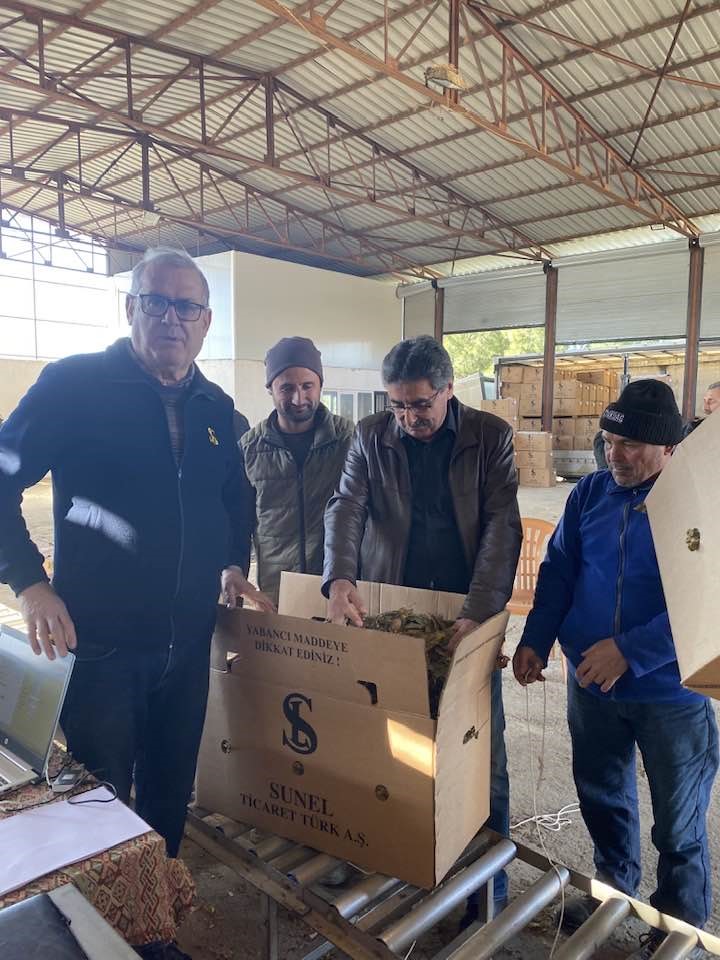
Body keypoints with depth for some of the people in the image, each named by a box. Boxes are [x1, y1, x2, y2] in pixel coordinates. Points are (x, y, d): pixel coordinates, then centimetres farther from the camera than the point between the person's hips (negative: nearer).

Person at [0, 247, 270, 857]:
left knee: (171, 791, 20)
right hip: (98, 640, -4)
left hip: (188, 643, 5)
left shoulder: (216, 409, 7)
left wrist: (234, 565, 9)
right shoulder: (74, 384, -9)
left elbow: (235, 497, 21)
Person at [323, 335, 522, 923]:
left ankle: (491, 890, 27)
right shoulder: (371, 438, 1)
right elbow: (346, 508, -8)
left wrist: (479, 611, -23)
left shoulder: (491, 437, -4)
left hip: (469, 620, -1)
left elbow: (502, 527, -11)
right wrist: (340, 578, -28)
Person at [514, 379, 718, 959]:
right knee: (602, 798, 22)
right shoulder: (591, 493, -1)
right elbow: (559, 570, 3)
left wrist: (630, 650, -26)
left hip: (672, 690, -4)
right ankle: (614, 888, 48)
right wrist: (536, 640, -8)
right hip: (591, 683, 4)